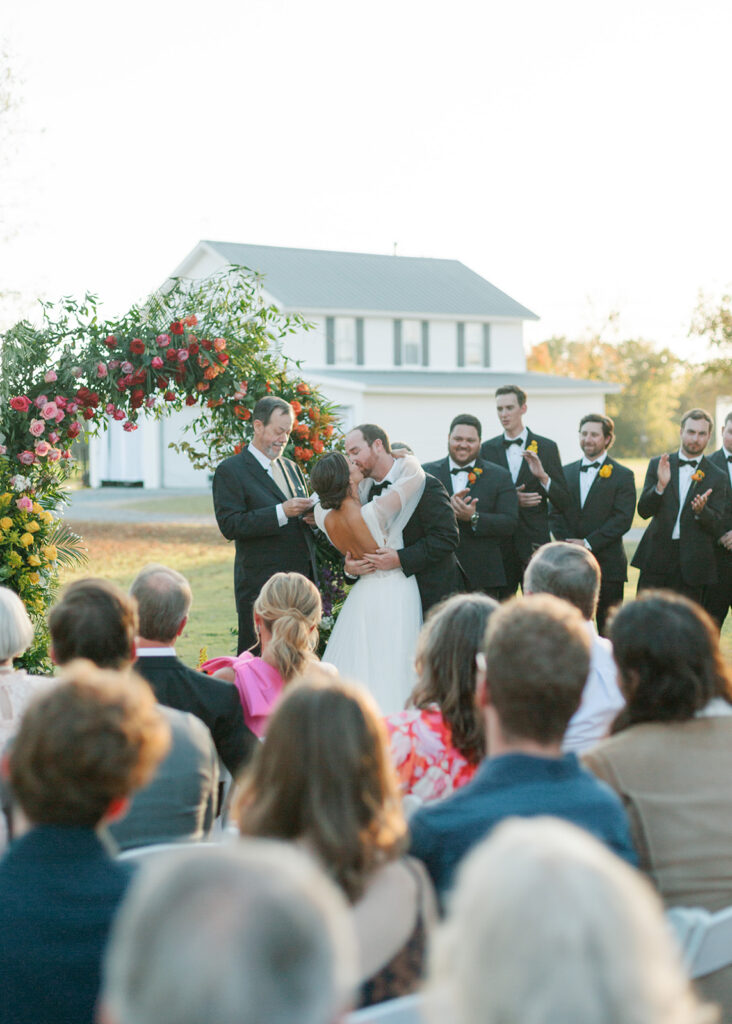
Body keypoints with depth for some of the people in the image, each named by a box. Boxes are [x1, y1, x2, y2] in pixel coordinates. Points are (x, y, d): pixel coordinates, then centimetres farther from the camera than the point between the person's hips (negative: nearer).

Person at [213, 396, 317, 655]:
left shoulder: (291, 468, 19)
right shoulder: (230, 470, -3)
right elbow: (229, 525, -14)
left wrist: (309, 514, 1)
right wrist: (281, 512, -19)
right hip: (261, 584, -6)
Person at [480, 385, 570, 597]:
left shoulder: (546, 448, 4)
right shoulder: (487, 449, 7)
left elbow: (563, 503, 2)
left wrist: (543, 476, -16)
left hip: (535, 543, -1)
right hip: (499, 545, 1)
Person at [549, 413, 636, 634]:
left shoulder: (622, 475, 2)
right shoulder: (566, 472, 15)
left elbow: (622, 519, -8)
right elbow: (555, 514, 9)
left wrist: (588, 543, -14)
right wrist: (568, 543, -8)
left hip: (608, 565, -3)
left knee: (608, 630, 0)